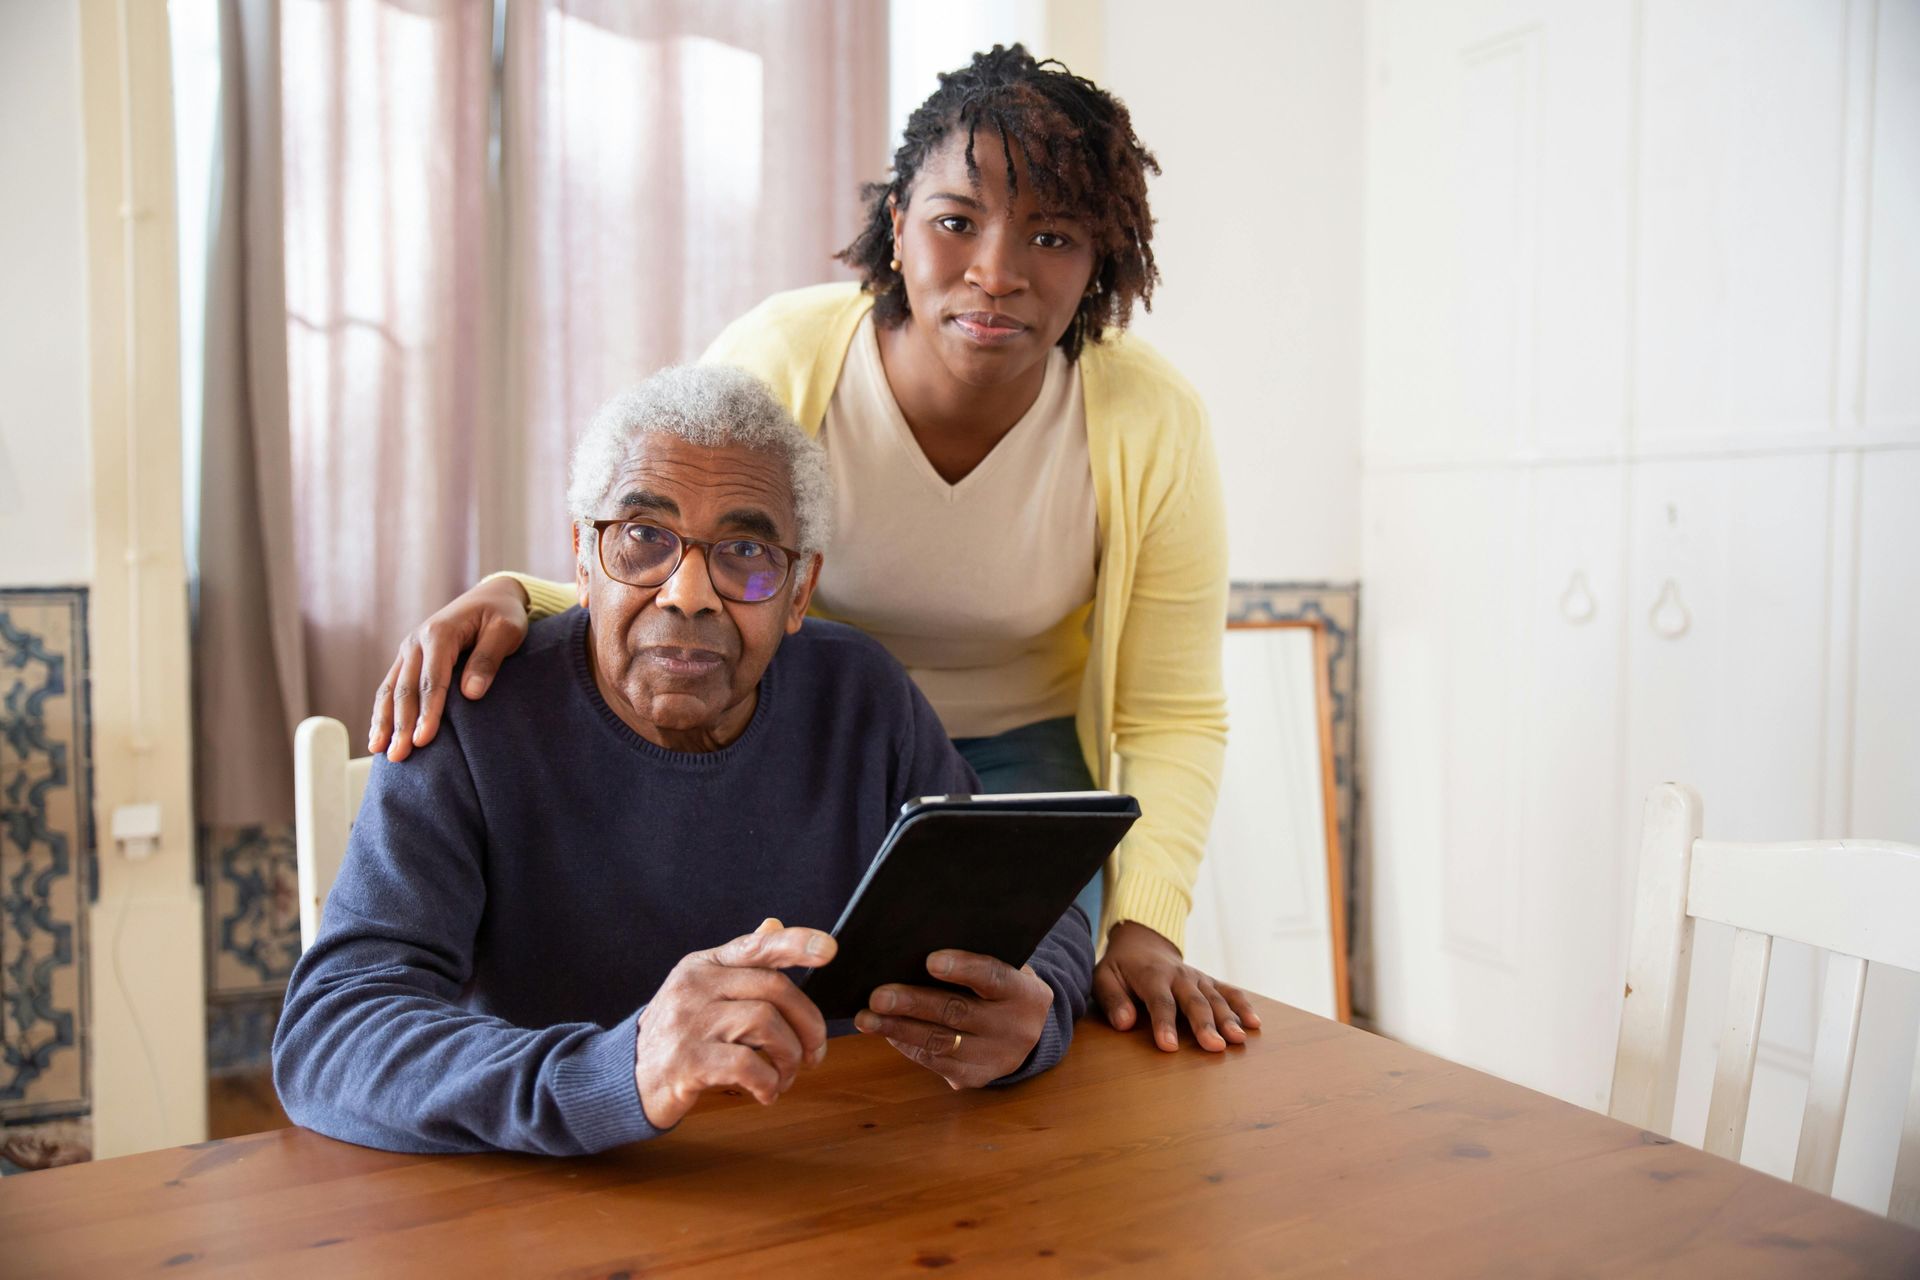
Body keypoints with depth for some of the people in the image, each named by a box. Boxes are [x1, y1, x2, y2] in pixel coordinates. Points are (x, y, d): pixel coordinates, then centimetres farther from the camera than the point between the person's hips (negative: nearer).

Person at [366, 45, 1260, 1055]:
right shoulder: (773, 361, -22)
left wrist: (1145, 925, -25)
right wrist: (514, 596, -36)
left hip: (1022, 753, 1)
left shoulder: (1152, 425, -20)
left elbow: (1175, 717, -12)